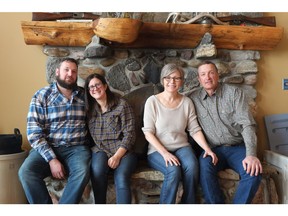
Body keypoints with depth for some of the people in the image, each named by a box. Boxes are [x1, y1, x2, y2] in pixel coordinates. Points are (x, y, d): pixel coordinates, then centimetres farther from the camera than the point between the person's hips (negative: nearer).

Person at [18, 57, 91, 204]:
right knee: (26, 172, -26)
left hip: (76, 148, 1)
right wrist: (52, 159, -16)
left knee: (82, 173, -30)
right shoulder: (41, 96, 1)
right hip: (47, 148, 0)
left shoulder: (84, 96, 8)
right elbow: (34, 133, -6)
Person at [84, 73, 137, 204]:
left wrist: (117, 156, -16)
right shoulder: (89, 109, 12)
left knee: (121, 177, -31)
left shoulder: (121, 105, -1)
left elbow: (129, 134, -7)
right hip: (100, 150, 3)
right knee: (97, 171, -30)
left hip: (123, 150, -2)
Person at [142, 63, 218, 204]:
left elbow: (195, 130, 3)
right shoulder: (152, 101, -5)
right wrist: (164, 153, -19)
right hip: (158, 150, -2)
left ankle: (189, 203, -9)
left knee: (192, 166, -29)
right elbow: (148, 133, -9)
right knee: (174, 170, -31)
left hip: (182, 147, 3)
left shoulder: (187, 102, 5)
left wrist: (207, 149, -13)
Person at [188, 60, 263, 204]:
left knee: (253, 171, -27)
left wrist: (251, 154, -20)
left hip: (237, 148, 0)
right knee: (204, 167, -31)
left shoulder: (234, 93, 1)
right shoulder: (194, 98, 5)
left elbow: (247, 124, -7)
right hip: (212, 149, 0)